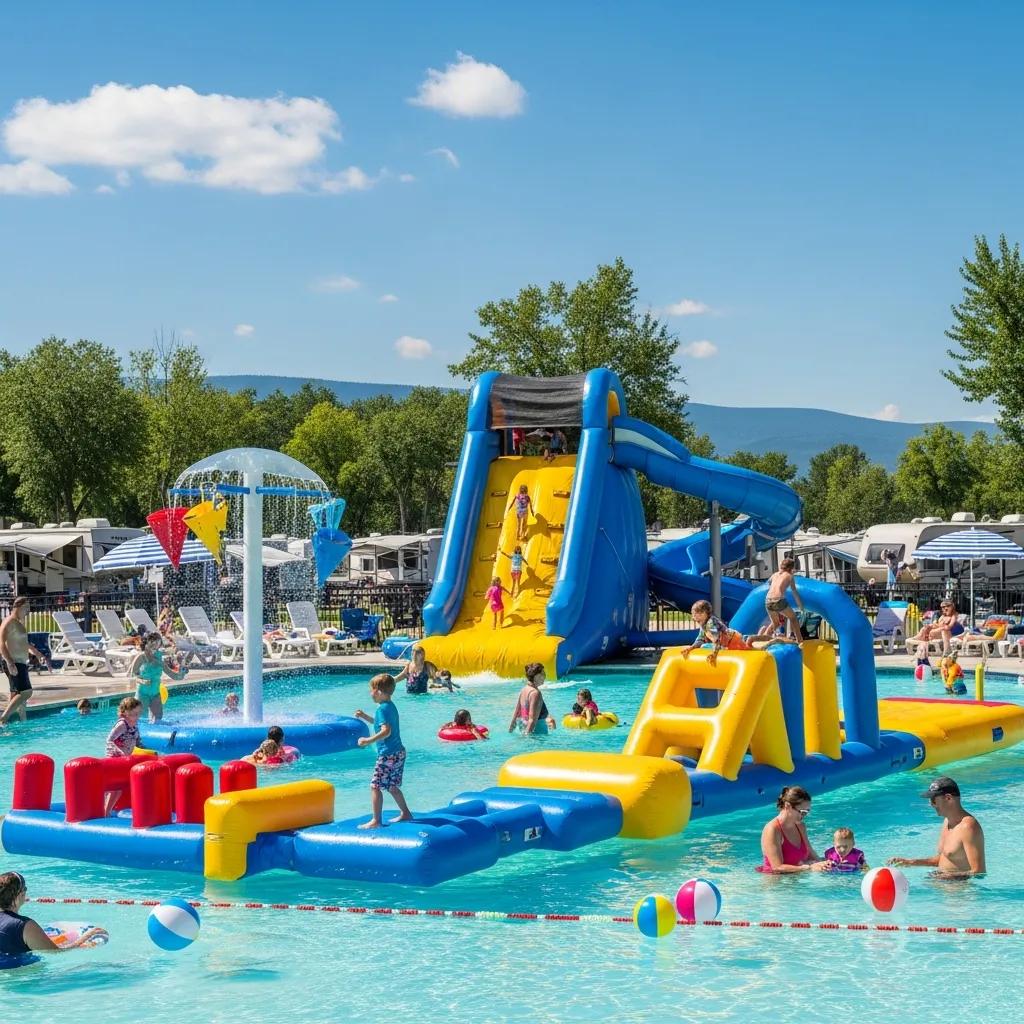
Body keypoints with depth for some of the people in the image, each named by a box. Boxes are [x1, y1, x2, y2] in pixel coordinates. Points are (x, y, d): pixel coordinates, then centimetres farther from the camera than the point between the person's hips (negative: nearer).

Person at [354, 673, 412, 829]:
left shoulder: (383, 708, -16)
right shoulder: (391, 706, 14)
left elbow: (386, 731, -28)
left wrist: (369, 740, -31)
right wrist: (365, 716, 25)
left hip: (388, 756, -10)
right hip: (398, 753, 10)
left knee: (375, 785, -7)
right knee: (392, 786, 21)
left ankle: (375, 821, -8)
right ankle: (405, 813, 28)